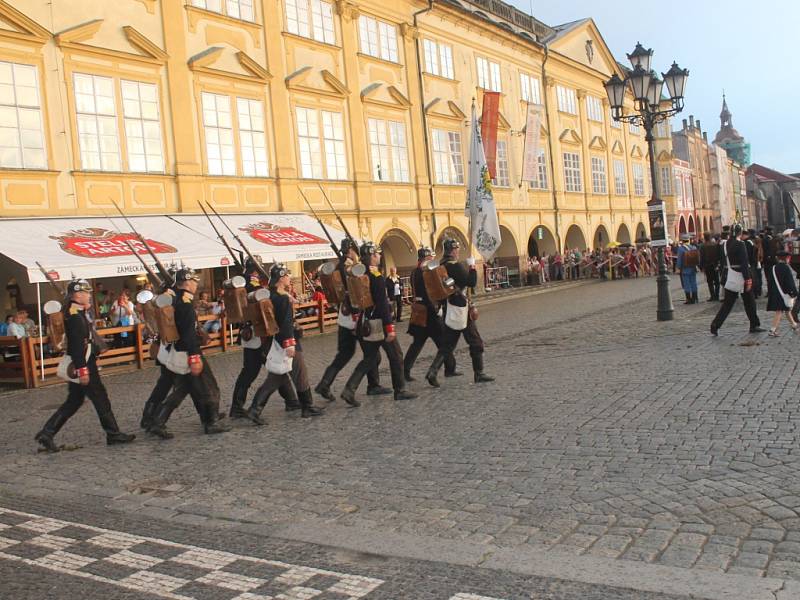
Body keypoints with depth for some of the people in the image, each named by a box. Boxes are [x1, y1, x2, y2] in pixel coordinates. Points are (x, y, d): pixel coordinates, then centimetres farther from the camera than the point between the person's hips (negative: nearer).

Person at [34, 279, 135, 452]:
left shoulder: (77, 313, 13)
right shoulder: (75, 316, -18)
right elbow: (77, 345, -24)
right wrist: (82, 370, -26)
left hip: (79, 365, 10)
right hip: (82, 365, -10)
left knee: (74, 401, 14)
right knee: (100, 399, 0)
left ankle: (47, 433, 13)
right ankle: (113, 434, 10)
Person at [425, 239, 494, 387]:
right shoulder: (456, 266, -16)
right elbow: (471, 282, -17)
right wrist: (472, 267, -7)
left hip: (449, 310, 8)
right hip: (461, 308, -8)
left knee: (447, 344, 11)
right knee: (476, 342, 6)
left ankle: (433, 371, -2)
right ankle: (479, 374, 11)